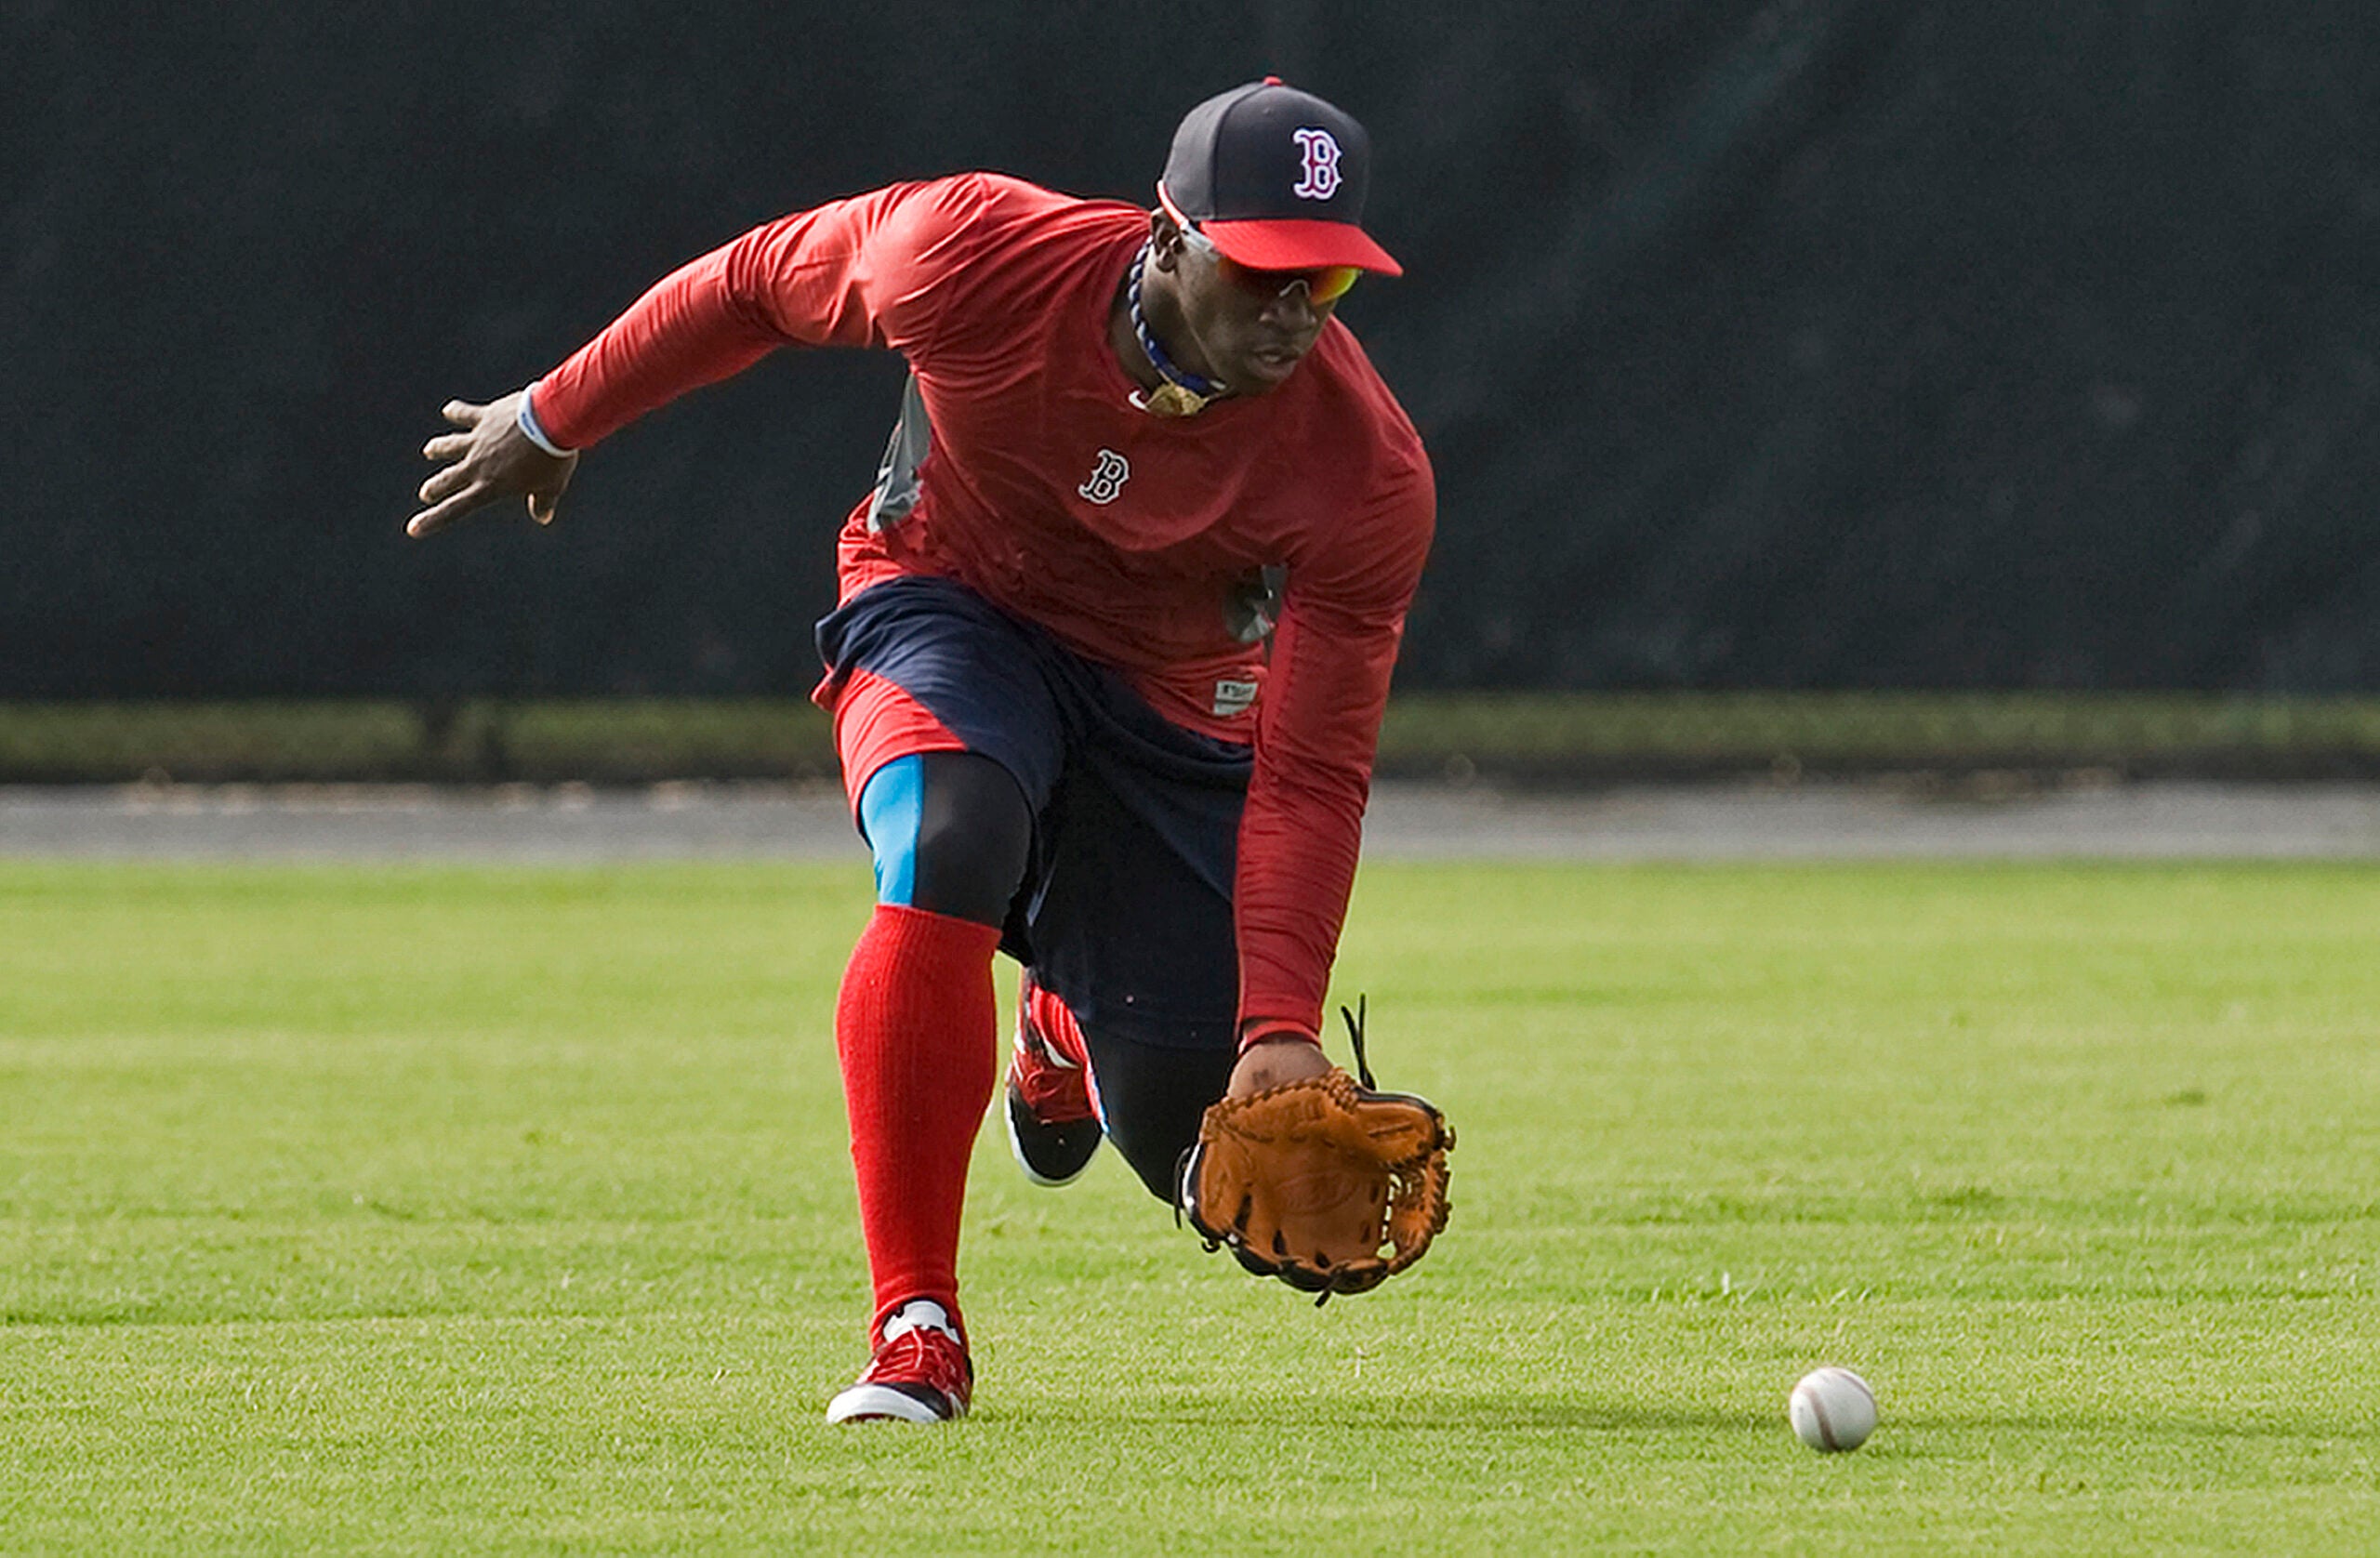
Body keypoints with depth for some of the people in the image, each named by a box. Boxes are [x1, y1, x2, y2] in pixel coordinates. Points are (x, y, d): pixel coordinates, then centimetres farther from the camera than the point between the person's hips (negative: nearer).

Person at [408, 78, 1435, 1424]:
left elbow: (1313, 778, -27)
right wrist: (555, 422, 4)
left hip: (1179, 698, 1)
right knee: (945, 851, -36)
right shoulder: (970, 255, -30)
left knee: (1199, 1145, -6)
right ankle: (917, 1330, -26)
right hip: (950, 608, -1)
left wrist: (1283, 1026, -37)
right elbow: (758, 286, -9)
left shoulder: (1371, 475, -29)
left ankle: (1070, 1020, 35)